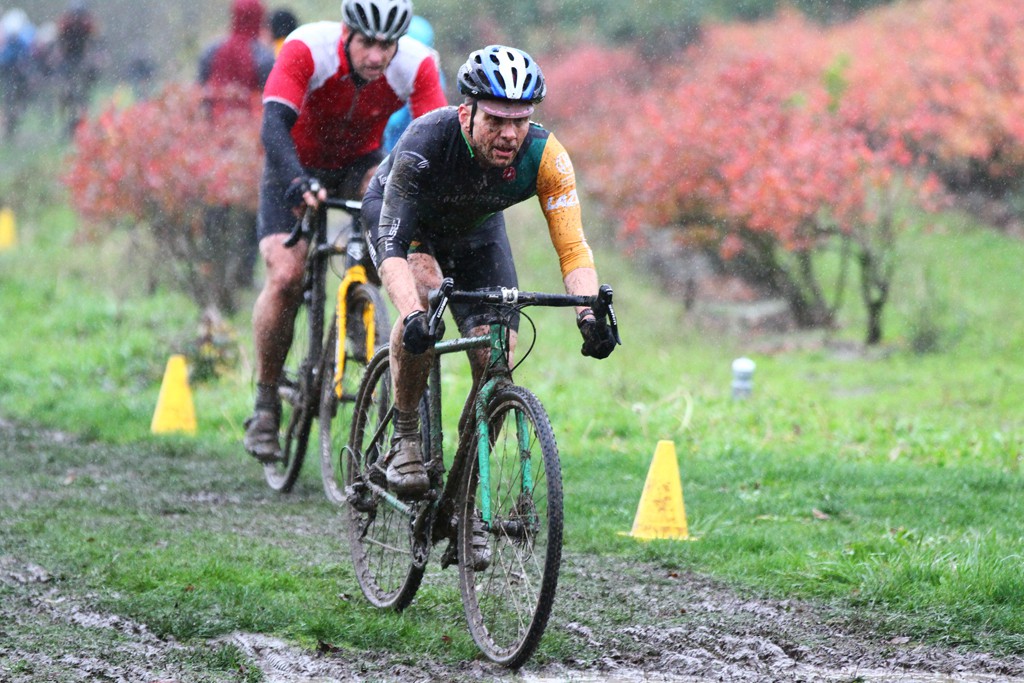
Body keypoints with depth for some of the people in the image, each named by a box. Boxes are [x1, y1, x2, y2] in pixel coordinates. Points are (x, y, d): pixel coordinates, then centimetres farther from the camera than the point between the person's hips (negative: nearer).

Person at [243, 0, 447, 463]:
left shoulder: (416, 65, -24)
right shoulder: (307, 49, -31)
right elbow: (274, 126, -41)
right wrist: (298, 182, -59)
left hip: (360, 164, 2)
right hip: (298, 167, -2)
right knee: (286, 276, -20)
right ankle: (265, 402, -1)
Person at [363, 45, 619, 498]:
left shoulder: (544, 156, -32)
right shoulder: (426, 142, -40)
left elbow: (573, 246, -32)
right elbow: (391, 242, -45)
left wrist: (589, 314, -50)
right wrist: (411, 315, -61)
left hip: (475, 229, 3)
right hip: (398, 213, -3)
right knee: (424, 291, -35)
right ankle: (404, 438, -18)